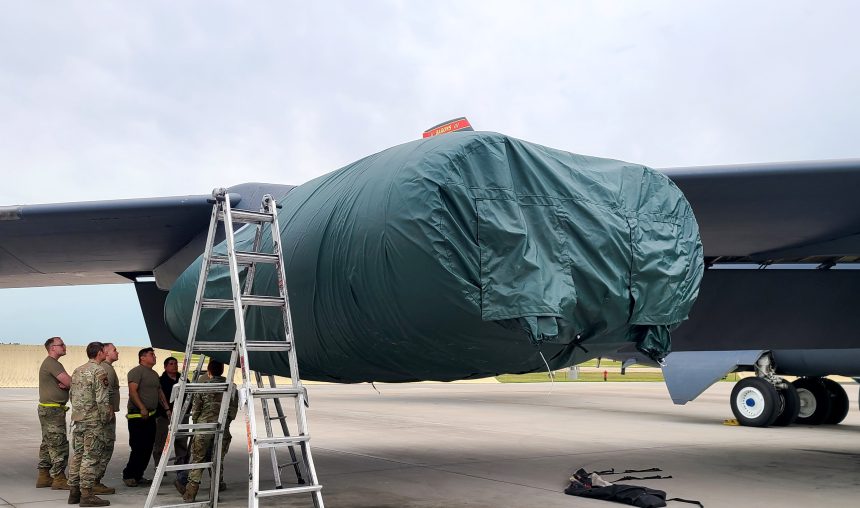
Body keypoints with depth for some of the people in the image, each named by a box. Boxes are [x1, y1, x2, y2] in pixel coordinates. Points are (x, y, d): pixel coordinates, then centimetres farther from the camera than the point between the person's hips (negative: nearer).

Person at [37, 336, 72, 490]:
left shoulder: (52, 363, 19)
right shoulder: (51, 363, -15)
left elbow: (66, 383, 11)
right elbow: (70, 382, -21)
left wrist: (65, 385, -11)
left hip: (47, 409, 11)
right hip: (52, 409, -11)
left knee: (48, 444, 14)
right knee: (59, 444, -7)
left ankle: (44, 477, 20)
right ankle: (59, 479, -4)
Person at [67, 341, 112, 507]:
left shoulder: (77, 371, 13)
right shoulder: (99, 372, -14)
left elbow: (72, 395, 19)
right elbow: (102, 400, -19)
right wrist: (107, 418, -8)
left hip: (77, 420, 8)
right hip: (94, 421, -8)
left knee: (78, 455, 14)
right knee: (91, 457, -4)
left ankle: (74, 492, 20)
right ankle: (86, 494, -2)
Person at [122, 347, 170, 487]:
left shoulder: (154, 374, 20)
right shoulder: (136, 371, -8)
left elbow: (160, 392, 26)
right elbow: (132, 391, -19)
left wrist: (167, 408, 18)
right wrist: (142, 408, -25)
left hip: (150, 416, 9)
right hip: (137, 416, -9)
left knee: (148, 447, 8)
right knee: (139, 448, -9)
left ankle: (138, 476, 16)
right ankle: (128, 476, 2)